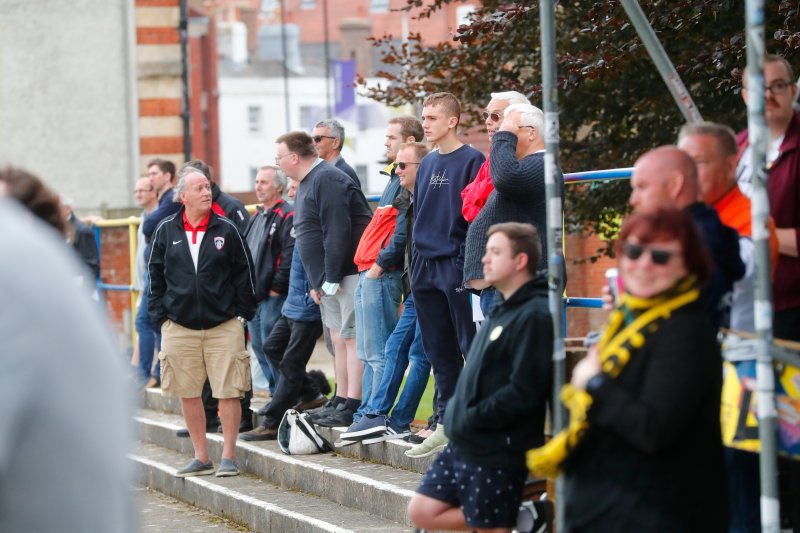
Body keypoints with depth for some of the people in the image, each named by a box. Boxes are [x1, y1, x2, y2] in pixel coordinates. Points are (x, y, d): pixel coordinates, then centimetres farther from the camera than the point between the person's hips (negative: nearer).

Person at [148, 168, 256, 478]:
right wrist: (159, 316, 5)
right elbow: (155, 275, 10)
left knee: (229, 392, -4)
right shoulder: (166, 231, 6)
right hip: (179, 326, 2)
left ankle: (228, 456, 5)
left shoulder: (226, 230, 3)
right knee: (188, 393, 5)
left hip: (223, 325, -1)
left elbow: (244, 273, 6)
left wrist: (242, 312, 2)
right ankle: (201, 458, 15)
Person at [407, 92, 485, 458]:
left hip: (457, 264, -8)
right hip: (424, 265, 8)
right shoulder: (427, 164, 16)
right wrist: (415, 262, 16)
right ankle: (446, 424, 15)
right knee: (438, 351, 10)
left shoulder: (471, 160, -7)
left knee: (470, 346, -6)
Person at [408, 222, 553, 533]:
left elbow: (523, 393, -22)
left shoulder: (534, 316, -16)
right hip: (462, 446, 10)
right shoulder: (502, 311, 15)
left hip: (497, 452, -10)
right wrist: (456, 413, 8)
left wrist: (469, 420, -16)